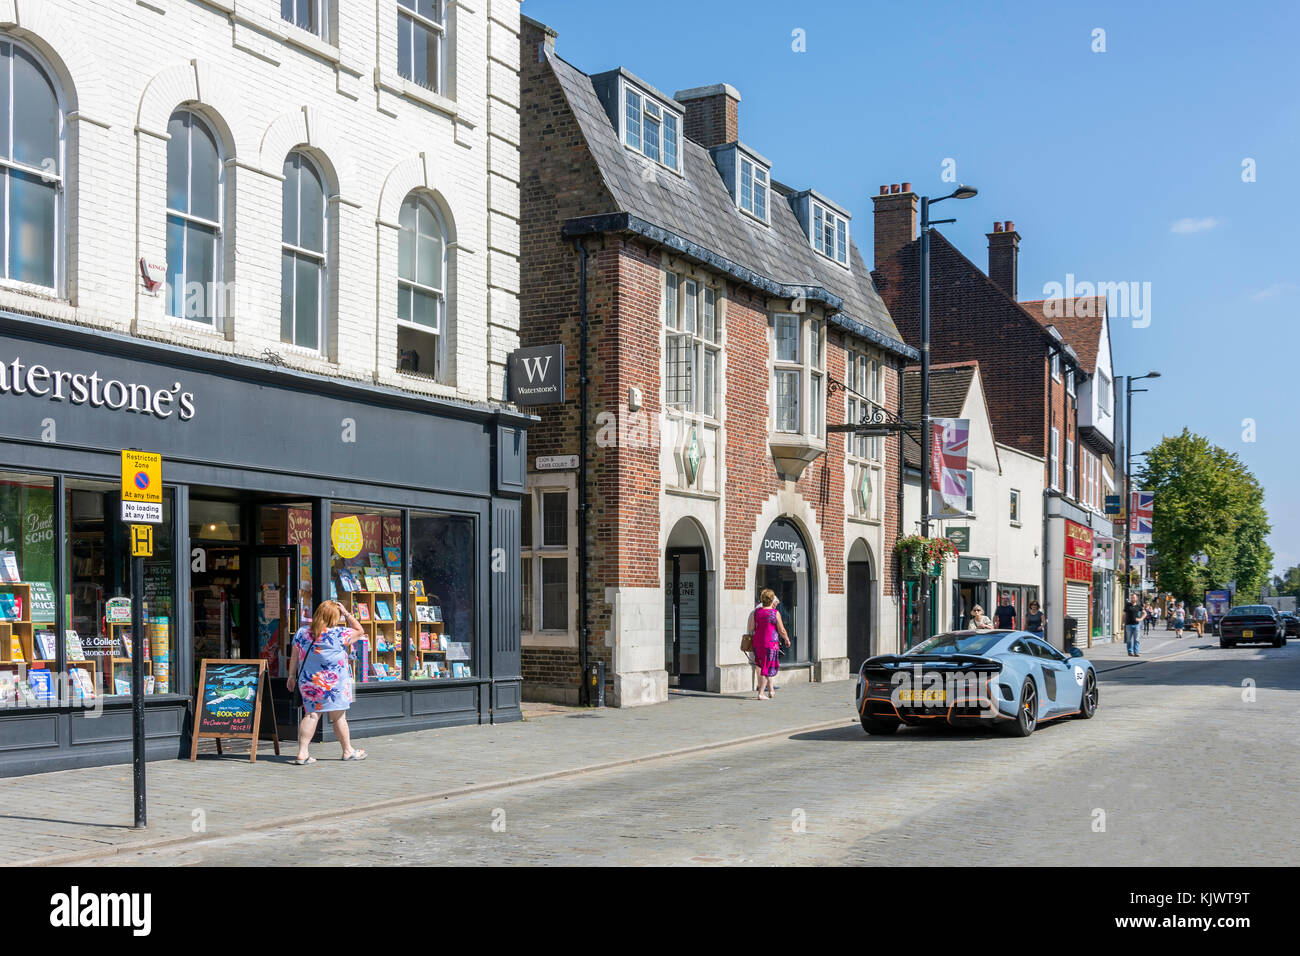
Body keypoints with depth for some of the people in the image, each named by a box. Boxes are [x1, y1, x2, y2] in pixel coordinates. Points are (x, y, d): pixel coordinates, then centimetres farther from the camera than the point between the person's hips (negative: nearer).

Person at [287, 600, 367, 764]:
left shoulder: (302, 632, 2)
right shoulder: (338, 634, -12)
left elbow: (295, 657, 8)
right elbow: (359, 631, 2)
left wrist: (292, 675, 18)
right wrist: (347, 614, 4)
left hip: (308, 682, 4)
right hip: (333, 684, -4)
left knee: (311, 715, 7)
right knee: (339, 717, 7)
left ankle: (302, 752, 1)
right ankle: (348, 751, 21)